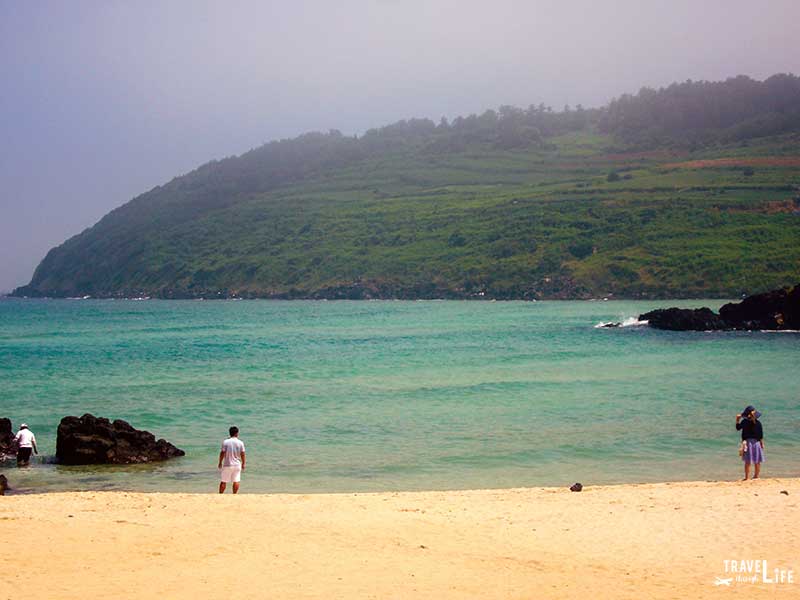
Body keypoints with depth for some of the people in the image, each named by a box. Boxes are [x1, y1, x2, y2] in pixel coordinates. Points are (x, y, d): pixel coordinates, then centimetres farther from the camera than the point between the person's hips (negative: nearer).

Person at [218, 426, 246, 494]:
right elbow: (242, 454, -1)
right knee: (236, 481, 7)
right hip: (237, 465, 1)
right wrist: (243, 464, 11)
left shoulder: (225, 442, -8)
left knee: (223, 481, 6)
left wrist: (220, 463, 7)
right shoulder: (240, 442, -5)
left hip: (227, 465, -1)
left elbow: (222, 453, -6)